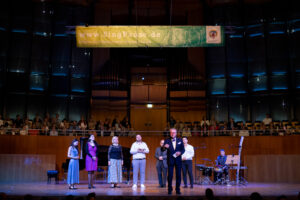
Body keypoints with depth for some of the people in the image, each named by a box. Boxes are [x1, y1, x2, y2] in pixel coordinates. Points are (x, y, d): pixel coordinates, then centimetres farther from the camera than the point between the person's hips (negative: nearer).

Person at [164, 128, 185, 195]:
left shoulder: (180, 140, 9)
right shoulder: (167, 140, 3)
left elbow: (183, 149, 8)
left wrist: (180, 152, -14)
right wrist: (165, 147, -29)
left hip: (178, 160, 2)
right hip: (170, 160, -2)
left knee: (178, 175, 3)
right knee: (170, 175, -2)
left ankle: (178, 189, 14)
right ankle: (169, 189, 10)